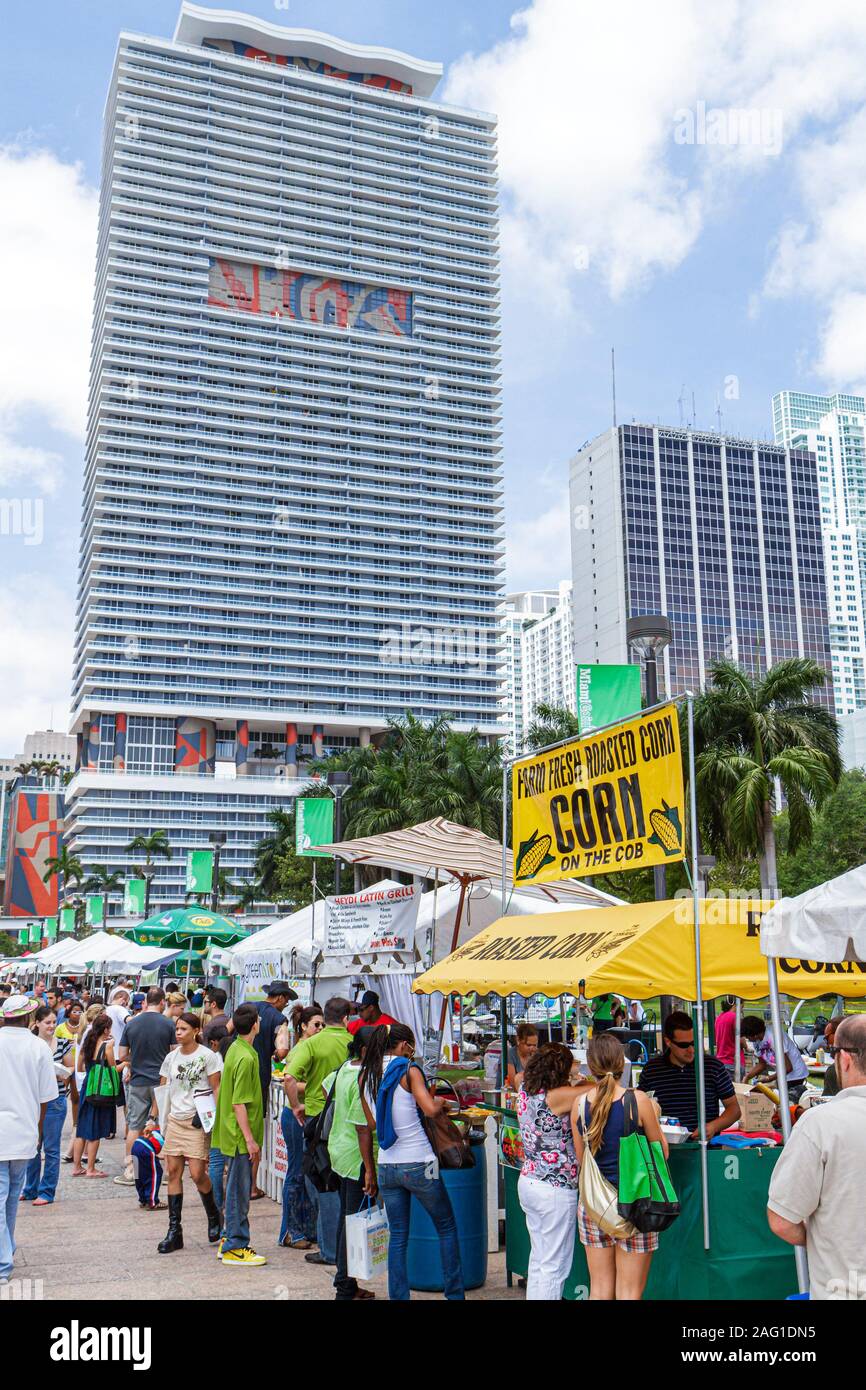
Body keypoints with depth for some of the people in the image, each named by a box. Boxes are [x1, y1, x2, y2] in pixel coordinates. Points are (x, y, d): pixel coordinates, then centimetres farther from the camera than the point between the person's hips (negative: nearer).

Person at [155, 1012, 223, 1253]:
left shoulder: (208, 1056, -6)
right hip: (174, 1120, 5)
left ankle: (213, 1215, 20)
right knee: (173, 1172, 2)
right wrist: (154, 1117, 8)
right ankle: (174, 1230, 9)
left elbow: (216, 1089, -5)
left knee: (197, 1174, -7)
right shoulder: (171, 1058, 9)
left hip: (197, 1121, -5)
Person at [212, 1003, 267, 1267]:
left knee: (236, 1188, 17)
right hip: (240, 1135, -10)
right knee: (239, 1190, -1)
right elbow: (239, 1103, -22)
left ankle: (229, 1239, 26)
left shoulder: (236, 1049, 7)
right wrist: (250, 1138, -19)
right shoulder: (246, 1057, -21)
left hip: (234, 1134, 10)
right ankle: (235, 1247, 6)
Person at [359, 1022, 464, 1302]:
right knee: (447, 1228, 12)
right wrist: (439, 1102, -2)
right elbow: (430, 1109, -22)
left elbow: (372, 1122, 14)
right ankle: (455, 1293, 16)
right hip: (418, 1165, -5)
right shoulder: (408, 1070, -11)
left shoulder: (365, 1075, 6)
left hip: (387, 1166, 5)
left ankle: (398, 1296, 15)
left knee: (398, 1236, 14)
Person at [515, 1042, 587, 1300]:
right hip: (555, 1189, -8)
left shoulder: (525, 1091, 2)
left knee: (538, 1259, 18)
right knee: (554, 1266, 1)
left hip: (527, 1181, 8)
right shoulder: (558, 1096, -20)